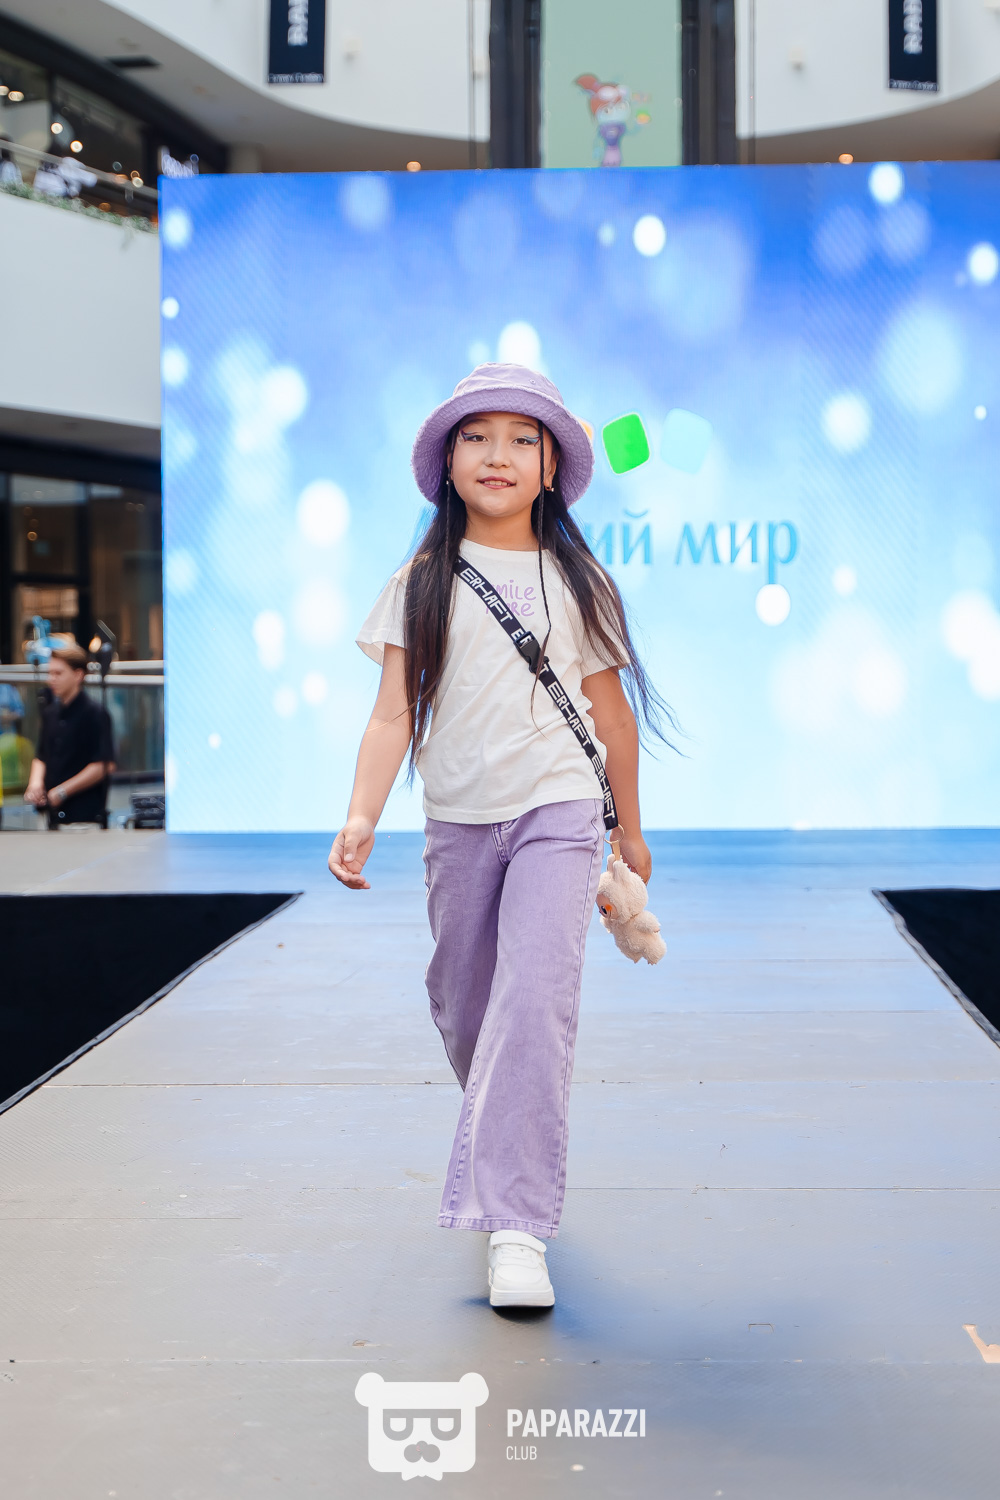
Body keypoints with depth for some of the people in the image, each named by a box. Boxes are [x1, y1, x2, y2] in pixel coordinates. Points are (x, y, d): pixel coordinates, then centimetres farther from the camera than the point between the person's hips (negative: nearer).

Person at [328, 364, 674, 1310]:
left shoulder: (574, 580, 5)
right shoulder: (421, 584, 3)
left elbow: (610, 707, 12)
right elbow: (393, 713, -2)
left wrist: (630, 831, 17)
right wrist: (360, 818, -16)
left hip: (556, 813, -2)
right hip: (458, 822, 2)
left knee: (536, 996, -17)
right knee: (462, 1008, 12)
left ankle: (516, 1224, -18)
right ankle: (508, 1146, 42)